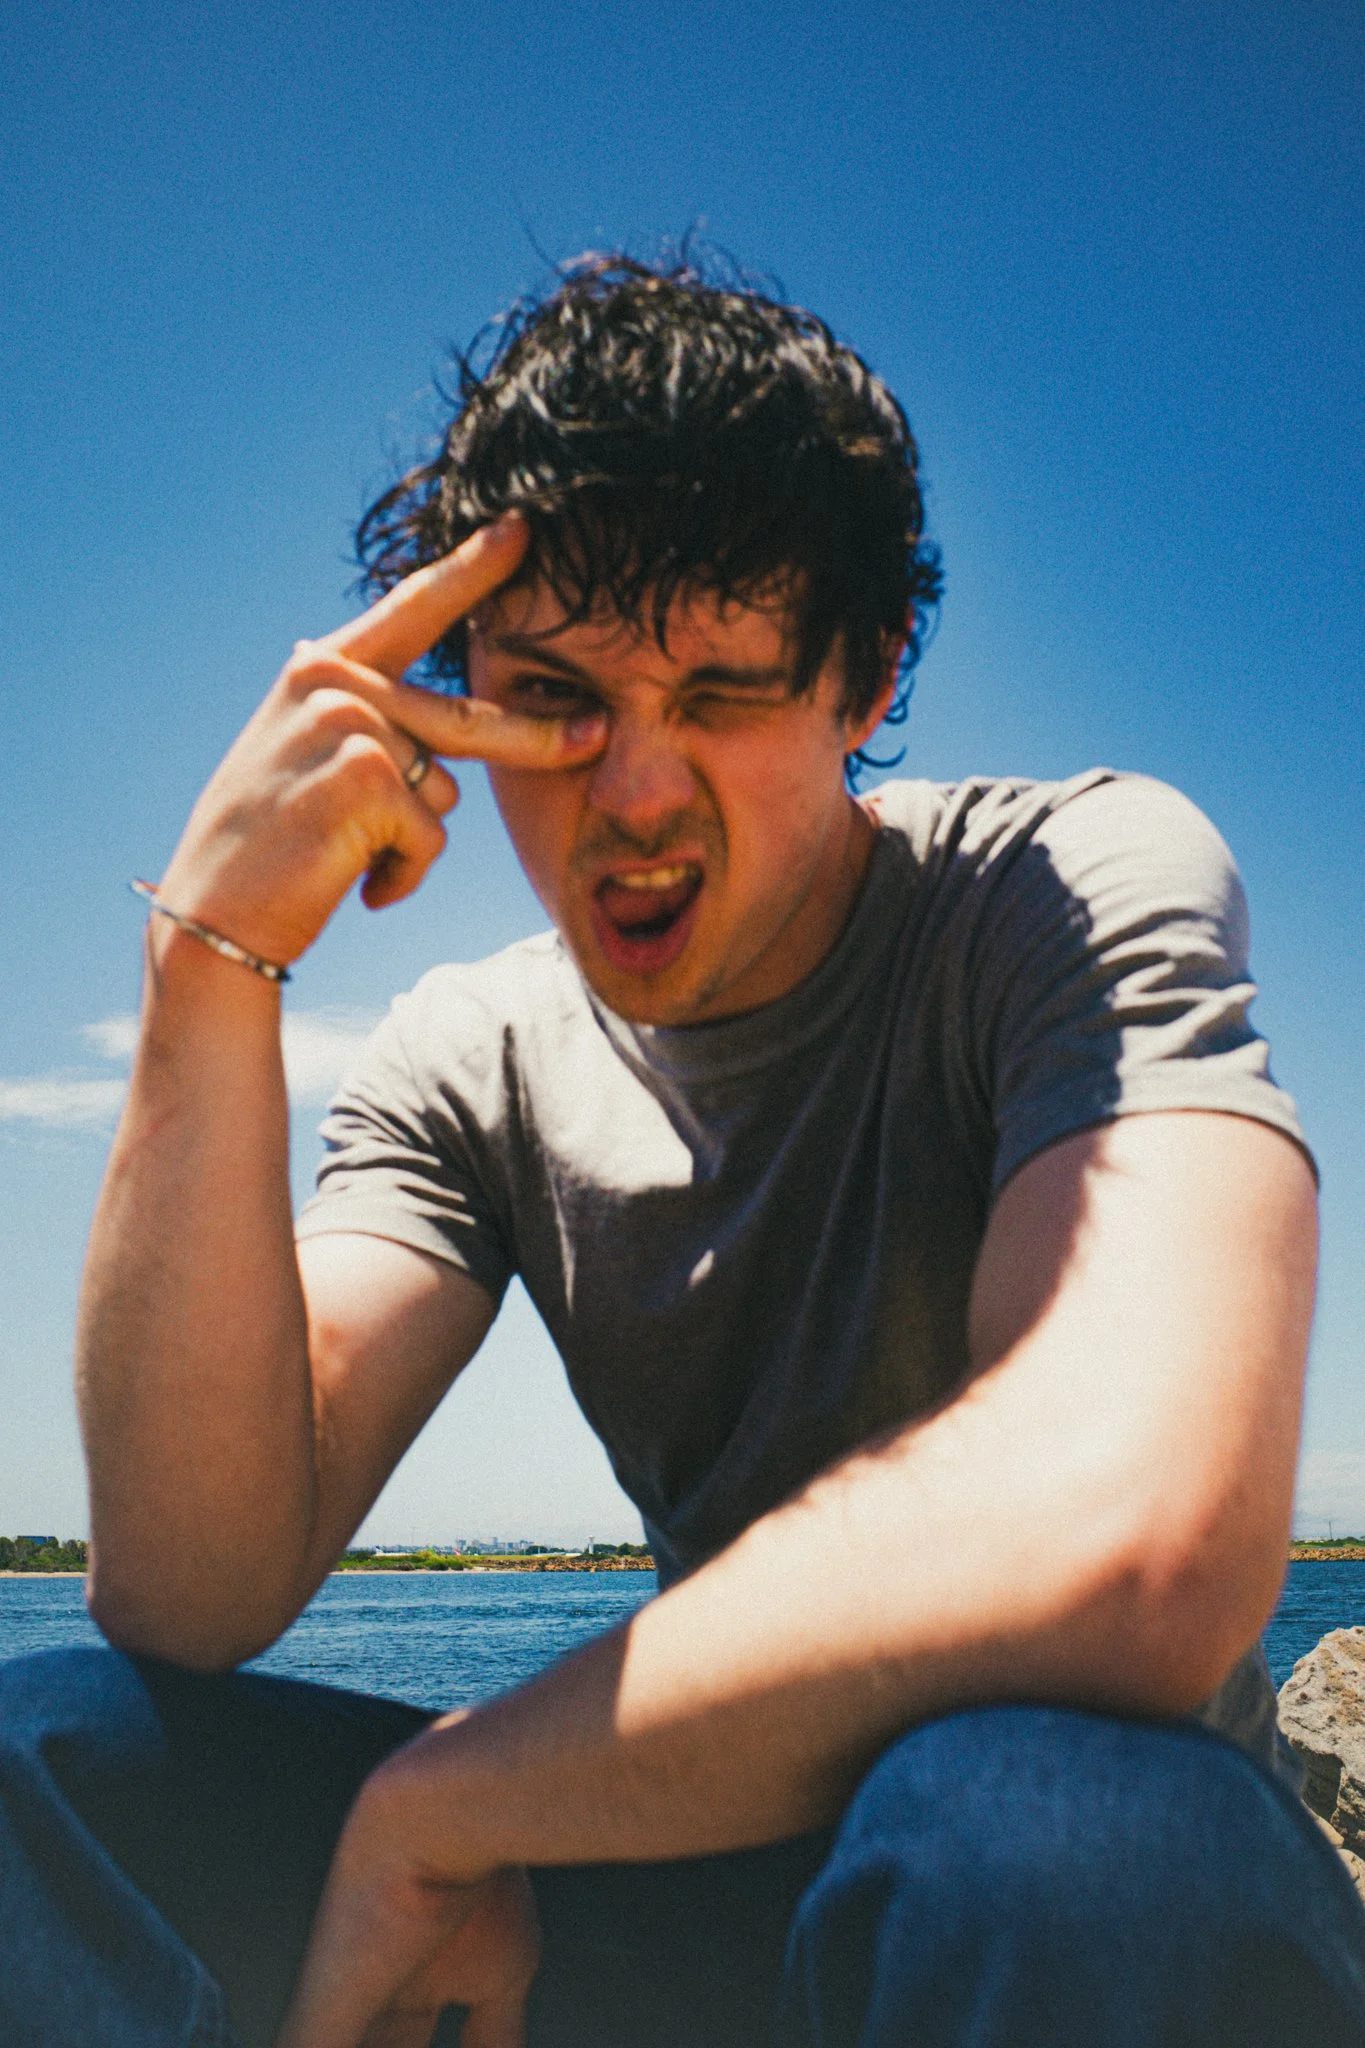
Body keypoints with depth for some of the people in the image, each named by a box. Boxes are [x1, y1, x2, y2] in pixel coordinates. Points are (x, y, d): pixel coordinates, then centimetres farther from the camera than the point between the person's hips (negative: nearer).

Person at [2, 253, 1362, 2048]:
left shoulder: (1087, 886, -16)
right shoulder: (470, 1069, -1)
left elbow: (1139, 1544, -36)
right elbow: (194, 1600, -13)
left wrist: (430, 1804, -23)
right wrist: (211, 964, -23)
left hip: (1104, 1900, -3)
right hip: (711, 1853, 4)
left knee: (1038, 1823, -39)